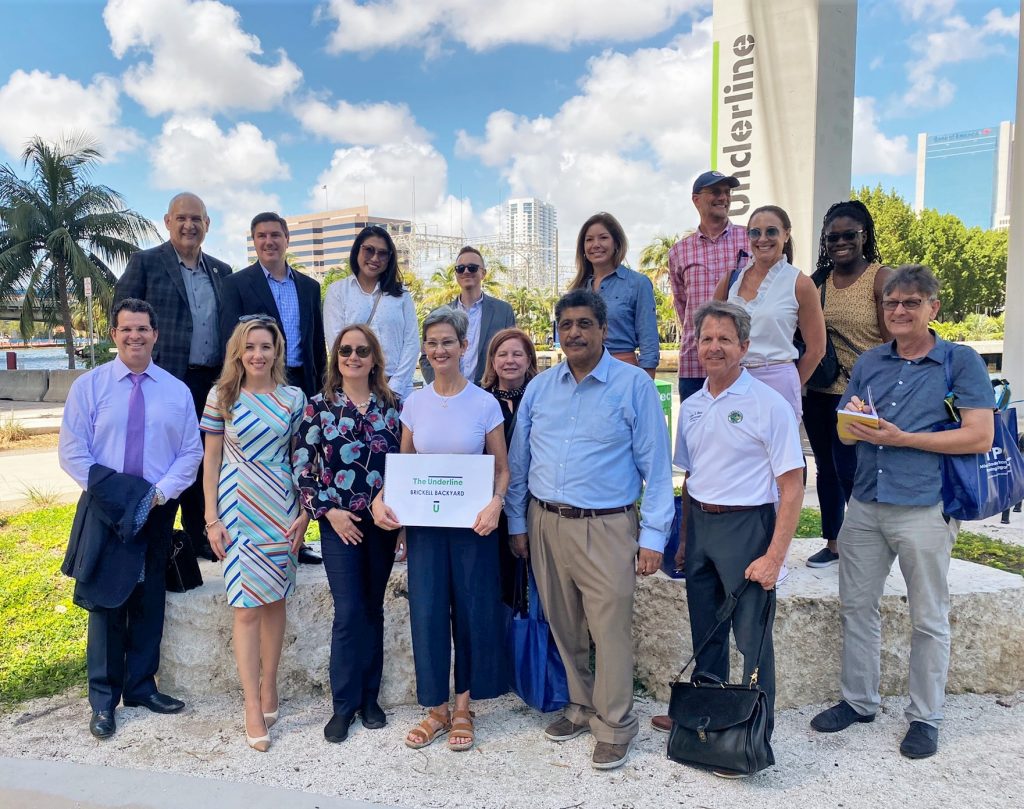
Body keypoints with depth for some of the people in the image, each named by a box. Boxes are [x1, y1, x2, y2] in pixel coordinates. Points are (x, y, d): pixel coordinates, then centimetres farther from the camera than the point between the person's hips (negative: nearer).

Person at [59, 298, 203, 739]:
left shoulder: (177, 390, 4)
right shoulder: (89, 385, -1)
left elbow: (191, 452, 2)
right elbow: (71, 451, -4)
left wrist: (160, 493, -11)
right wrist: (112, 494, -13)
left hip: (157, 512, 2)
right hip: (104, 512, -2)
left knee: (149, 602, 11)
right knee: (105, 603, 5)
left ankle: (141, 686, 26)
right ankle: (103, 699, 18)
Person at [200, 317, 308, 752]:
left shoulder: (293, 398, 3)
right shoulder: (221, 397, 0)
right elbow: (211, 460, 2)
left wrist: (304, 512, 0)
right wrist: (212, 519, -2)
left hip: (281, 511, 2)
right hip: (237, 511, -1)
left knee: (275, 601, 8)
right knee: (247, 607, -2)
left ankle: (269, 688, 25)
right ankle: (254, 709, 6)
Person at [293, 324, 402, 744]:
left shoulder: (391, 405, 5)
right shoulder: (319, 405, -1)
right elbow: (302, 465, -3)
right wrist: (328, 510, -9)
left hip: (382, 521, 2)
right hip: (339, 521, -2)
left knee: (372, 608, 10)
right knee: (348, 611, -3)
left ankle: (369, 696, 24)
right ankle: (344, 704, 13)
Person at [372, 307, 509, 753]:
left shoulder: (485, 403, -4)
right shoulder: (414, 403, 4)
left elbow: (502, 470, -1)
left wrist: (495, 504, -19)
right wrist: (381, 498, -7)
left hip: (472, 524, -2)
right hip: (423, 523, 2)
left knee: (472, 612, 6)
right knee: (427, 613, 5)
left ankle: (463, 708, 26)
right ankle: (436, 708, 24)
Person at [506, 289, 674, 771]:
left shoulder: (633, 384, -4)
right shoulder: (538, 388, 8)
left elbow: (655, 463, -5)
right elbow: (518, 461, 13)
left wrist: (653, 535, -8)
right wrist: (518, 523, 10)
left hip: (606, 528, -4)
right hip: (545, 523, 4)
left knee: (611, 629, -2)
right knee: (564, 627, 14)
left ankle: (613, 726, 17)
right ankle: (581, 707, 34)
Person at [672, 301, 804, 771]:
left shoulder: (769, 405, -11)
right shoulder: (691, 407, 8)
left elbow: (792, 486, -13)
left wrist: (775, 556, -17)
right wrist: (684, 538, 12)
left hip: (747, 526, -6)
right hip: (699, 525, 6)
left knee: (752, 638, 2)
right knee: (705, 635, 17)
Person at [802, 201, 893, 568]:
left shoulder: (881, 279, -5)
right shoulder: (816, 281, 8)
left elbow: (891, 341, -8)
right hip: (818, 393, 5)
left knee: (850, 471, -4)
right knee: (826, 469, 13)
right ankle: (832, 544, 28)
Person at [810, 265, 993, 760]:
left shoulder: (961, 362, -3)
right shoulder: (869, 362, 11)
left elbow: (980, 438, -12)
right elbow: (844, 432, 16)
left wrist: (902, 438, -16)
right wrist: (855, 422, -8)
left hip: (924, 508, -5)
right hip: (865, 504, 5)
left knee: (928, 619, 7)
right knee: (856, 606, 12)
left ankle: (925, 717, 24)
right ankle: (858, 701, 28)